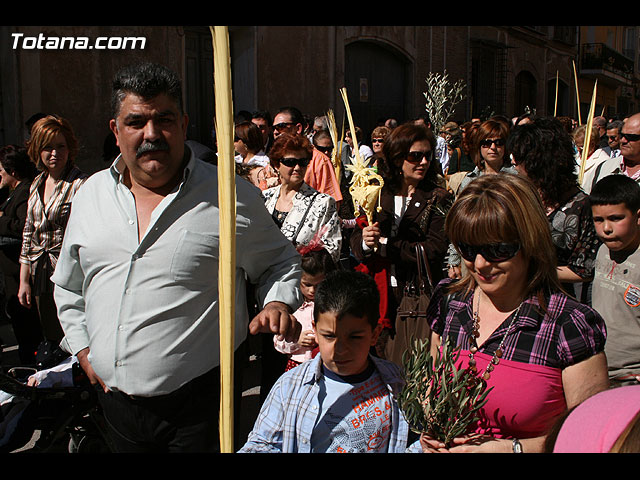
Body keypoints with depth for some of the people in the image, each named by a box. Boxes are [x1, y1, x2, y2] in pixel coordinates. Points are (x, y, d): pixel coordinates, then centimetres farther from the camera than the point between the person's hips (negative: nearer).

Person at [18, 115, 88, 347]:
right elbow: (29, 232, 16)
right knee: (50, 338, 15)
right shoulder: (37, 184, 11)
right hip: (40, 274, 7)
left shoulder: (80, 184, -12)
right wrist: (24, 280, 14)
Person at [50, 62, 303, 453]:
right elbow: (69, 285, 19)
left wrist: (278, 303, -13)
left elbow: (281, 261, 5)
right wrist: (83, 348, 12)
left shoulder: (233, 197, -8)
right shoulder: (92, 194, 6)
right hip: (114, 396, 5)